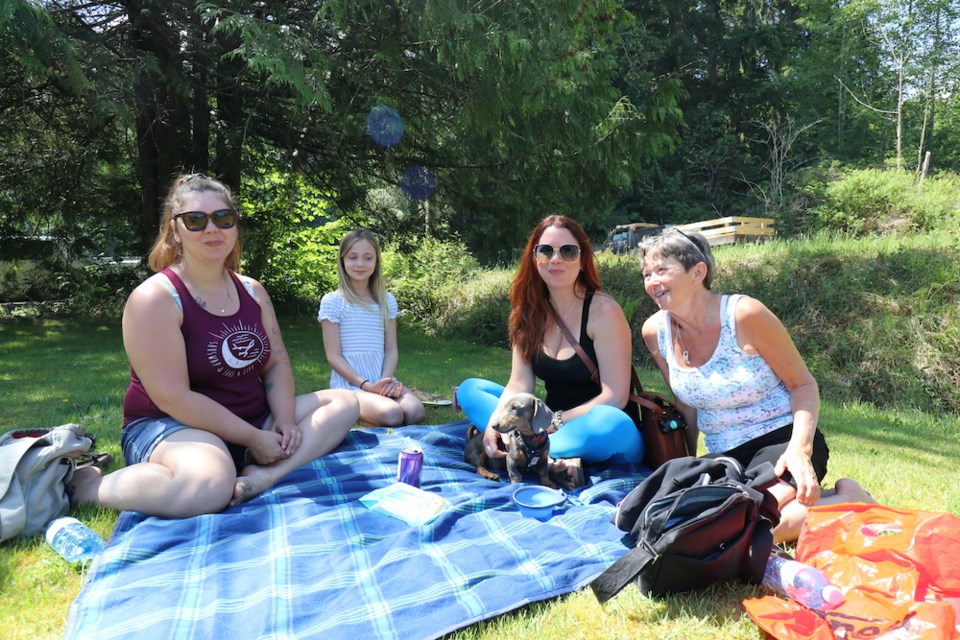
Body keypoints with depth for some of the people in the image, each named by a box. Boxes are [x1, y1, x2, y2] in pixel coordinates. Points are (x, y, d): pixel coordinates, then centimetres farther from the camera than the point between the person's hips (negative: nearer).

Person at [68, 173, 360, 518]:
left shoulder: (252, 291, 9)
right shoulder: (155, 298, -13)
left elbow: (277, 363, 8)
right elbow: (172, 397, -19)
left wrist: (284, 420, -11)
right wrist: (253, 438, -18)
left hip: (252, 421, 8)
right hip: (167, 428, -7)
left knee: (344, 403, -1)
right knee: (211, 484, -41)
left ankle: (266, 476, -24)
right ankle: (86, 485, -11)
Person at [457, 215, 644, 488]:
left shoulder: (603, 311, -15)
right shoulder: (530, 311, 2)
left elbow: (614, 397, -18)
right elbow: (519, 384, -4)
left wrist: (553, 422, -21)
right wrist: (495, 422, -22)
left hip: (601, 436, -6)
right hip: (551, 426, 6)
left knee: (611, 422, -39)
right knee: (469, 389, -3)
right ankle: (557, 456, -21)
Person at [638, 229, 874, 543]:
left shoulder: (744, 314, -16)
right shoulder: (655, 331, -2)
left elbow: (804, 385, -7)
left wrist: (800, 450, -22)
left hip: (782, 441, -5)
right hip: (724, 457, 6)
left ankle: (844, 501, -1)